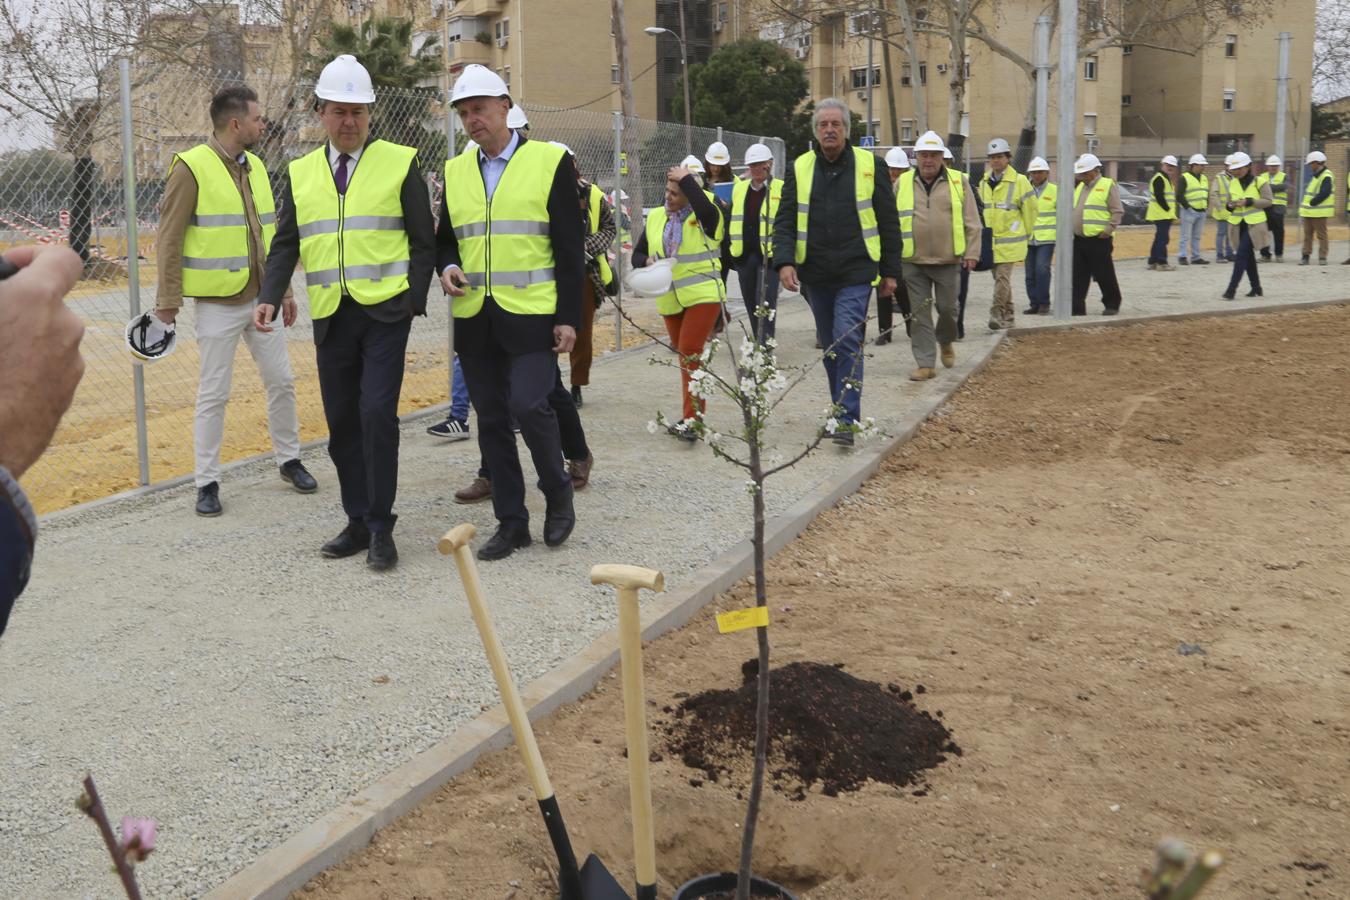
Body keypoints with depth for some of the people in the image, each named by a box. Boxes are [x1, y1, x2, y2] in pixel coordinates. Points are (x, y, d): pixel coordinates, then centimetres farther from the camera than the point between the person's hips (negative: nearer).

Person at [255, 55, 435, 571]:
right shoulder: (301, 174, 11)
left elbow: (423, 241, 1)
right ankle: (358, 523, 20)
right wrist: (270, 298, -2)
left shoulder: (399, 162, 1)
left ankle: (381, 528, -2)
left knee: (377, 413, -13)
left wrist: (416, 300, -8)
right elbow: (285, 244, 12)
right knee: (342, 423, 8)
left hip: (385, 311, -4)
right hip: (330, 317, 4)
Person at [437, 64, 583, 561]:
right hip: (474, 317, 5)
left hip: (531, 315, -5)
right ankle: (511, 522, 16)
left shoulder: (550, 161, -2)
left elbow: (570, 248, -3)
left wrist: (568, 317, -9)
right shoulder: (456, 170, 11)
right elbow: (445, 238, 20)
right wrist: (447, 268, -4)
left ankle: (558, 495, 9)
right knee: (492, 420, 6)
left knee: (529, 405, -16)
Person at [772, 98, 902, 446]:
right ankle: (841, 409, 27)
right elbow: (785, 220, 2)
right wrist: (784, 261, -15)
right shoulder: (800, 169, 5)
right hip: (815, 274, 4)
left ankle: (847, 420, -12)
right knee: (829, 344, 13)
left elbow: (888, 222, 4)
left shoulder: (869, 166, 0)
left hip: (855, 274, -3)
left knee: (848, 341, -14)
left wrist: (890, 271, 2)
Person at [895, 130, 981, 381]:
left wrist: (972, 252, -4)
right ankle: (926, 364, 6)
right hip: (914, 261, 1)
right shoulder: (903, 183, 5)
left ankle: (946, 342, 36)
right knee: (919, 314, 1)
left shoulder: (958, 182, 3)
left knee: (947, 307, 6)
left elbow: (971, 221, 3)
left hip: (948, 260, -1)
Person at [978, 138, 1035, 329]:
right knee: (1000, 278, 12)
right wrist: (985, 231, 14)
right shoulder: (984, 182, 9)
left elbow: (1030, 208, 1)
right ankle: (1007, 317, 21)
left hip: (1009, 240, -6)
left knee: (1003, 277, -13)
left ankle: (997, 314, -14)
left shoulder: (1019, 180, -7)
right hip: (990, 240, 6)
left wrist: (1024, 233, 6)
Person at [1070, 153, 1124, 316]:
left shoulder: (1108, 185, -4)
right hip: (1079, 239, 6)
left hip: (1098, 239, -6)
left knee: (1104, 275, 2)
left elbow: (1118, 212, -8)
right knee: (1078, 276, 4)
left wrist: (1108, 230, -15)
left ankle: (1112, 304, 16)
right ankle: (1077, 307, 8)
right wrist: (1072, 228, 12)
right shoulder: (1079, 186, 17)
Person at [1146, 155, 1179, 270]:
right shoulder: (1159, 179, -12)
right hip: (1162, 214, -11)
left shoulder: (1167, 178, 22)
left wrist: (1171, 211, 15)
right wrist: (1167, 209, -18)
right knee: (1163, 238, -12)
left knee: (1159, 238, 13)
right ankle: (1162, 263, -13)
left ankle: (1153, 262, 17)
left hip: (1166, 214, 11)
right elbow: (1159, 197, -20)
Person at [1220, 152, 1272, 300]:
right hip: (1239, 225, 6)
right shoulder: (1232, 183, 7)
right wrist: (1230, 205, -8)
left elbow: (1268, 201, -7)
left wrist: (1249, 202, -19)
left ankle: (1232, 289, -19)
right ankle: (1256, 288, 27)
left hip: (1254, 224, -6)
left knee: (1242, 254, -16)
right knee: (1248, 256, 14)